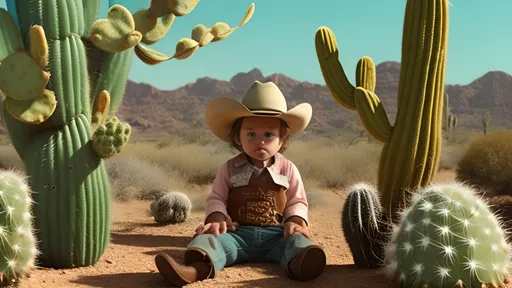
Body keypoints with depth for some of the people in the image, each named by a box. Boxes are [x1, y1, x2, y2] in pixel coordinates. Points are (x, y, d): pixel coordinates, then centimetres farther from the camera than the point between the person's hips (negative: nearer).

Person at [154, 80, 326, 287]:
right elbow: (216, 198, 10)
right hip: (238, 233, 0)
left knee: (296, 240, -32)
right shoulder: (229, 169, 9)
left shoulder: (288, 169, 9)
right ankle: (196, 269, -62)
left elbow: (297, 202, 12)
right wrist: (216, 218, -12)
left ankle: (300, 264, -67)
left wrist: (295, 221, -10)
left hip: (276, 235, 1)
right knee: (209, 237, -29)